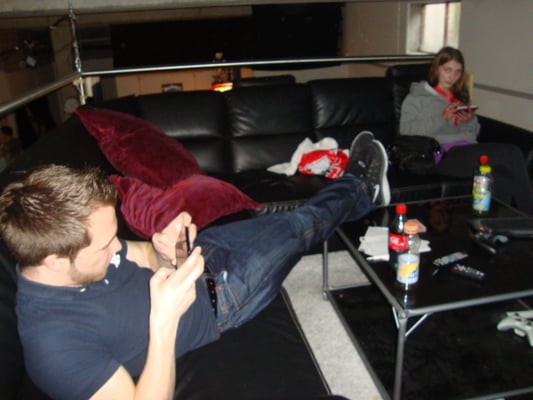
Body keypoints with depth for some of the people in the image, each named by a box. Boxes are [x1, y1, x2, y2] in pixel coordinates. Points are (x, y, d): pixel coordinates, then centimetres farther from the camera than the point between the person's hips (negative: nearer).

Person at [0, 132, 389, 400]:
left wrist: (169, 253, -27)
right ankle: (358, 189, 38)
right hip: (214, 307, -6)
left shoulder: (69, 245, -16)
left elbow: (147, 257, -3)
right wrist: (164, 317, -43)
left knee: (296, 221, 14)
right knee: (301, 226, 5)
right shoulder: (54, 343, -37)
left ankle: (361, 189, 46)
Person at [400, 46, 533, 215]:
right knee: (512, 153, -28)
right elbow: (406, 130, -3)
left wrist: (470, 121, 4)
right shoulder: (417, 97, 15)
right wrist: (442, 118, -11)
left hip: (470, 152, 5)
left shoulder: (461, 96, 30)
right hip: (444, 155, -5)